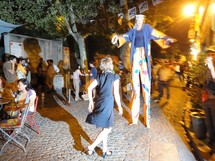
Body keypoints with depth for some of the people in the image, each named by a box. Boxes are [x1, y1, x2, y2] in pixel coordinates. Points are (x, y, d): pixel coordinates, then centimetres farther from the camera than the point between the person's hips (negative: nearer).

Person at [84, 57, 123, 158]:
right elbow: (116, 94, -11)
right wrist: (120, 106, 0)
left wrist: (91, 102, 12)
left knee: (105, 128, 19)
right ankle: (91, 147, 2)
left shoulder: (100, 76, 9)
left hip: (99, 103, 7)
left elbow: (89, 88, 5)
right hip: (108, 104, -7)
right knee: (107, 129, 5)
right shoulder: (115, 77, -7)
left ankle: (105, 150, 28)